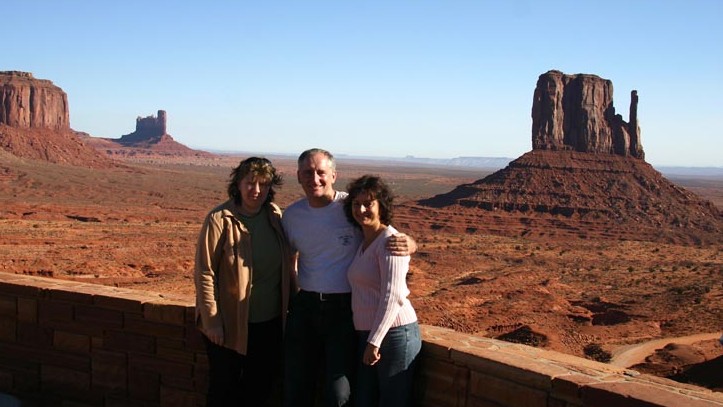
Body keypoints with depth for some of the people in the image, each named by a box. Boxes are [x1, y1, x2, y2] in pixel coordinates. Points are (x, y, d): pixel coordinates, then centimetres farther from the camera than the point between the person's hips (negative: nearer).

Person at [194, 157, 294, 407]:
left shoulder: (275, 216, 0)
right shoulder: (220, 220, -15)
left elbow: (288, 264, 9)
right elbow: (204, 273, -14)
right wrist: (211, 321, -16)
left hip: (270, 322, 5)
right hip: (230, 324, -4)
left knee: (261, 386, 17)